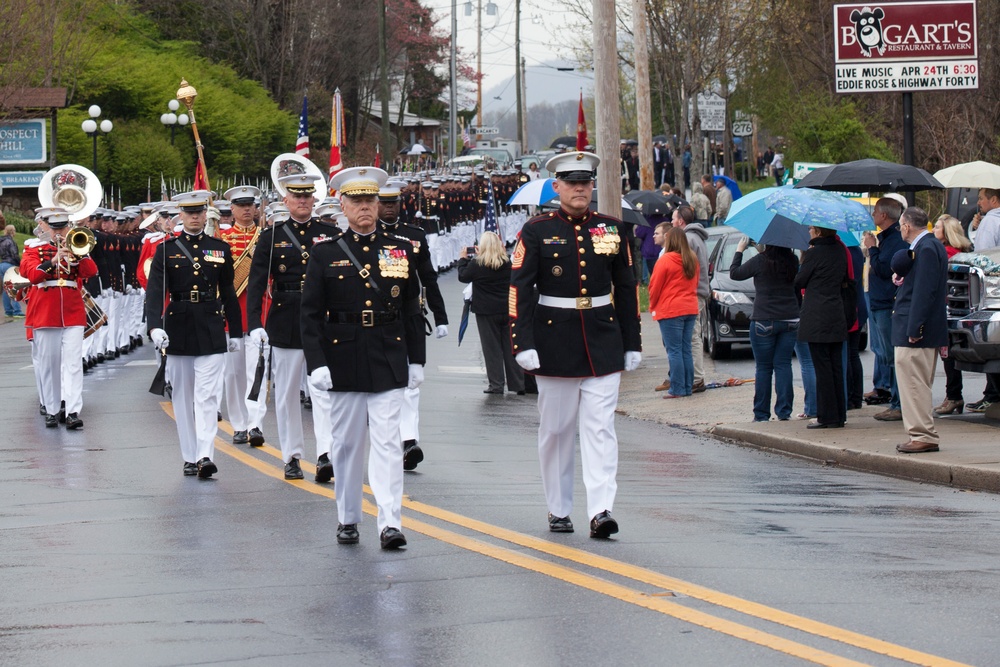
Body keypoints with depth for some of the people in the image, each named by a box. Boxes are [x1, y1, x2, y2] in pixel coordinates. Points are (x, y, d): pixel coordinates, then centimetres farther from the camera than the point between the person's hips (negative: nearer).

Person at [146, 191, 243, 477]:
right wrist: (155, 326, -22)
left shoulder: (220, 249, 7)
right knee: (183, 396, 7)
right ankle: (190, 457, 15)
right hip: (178, 330, 0)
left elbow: (228, 292, 12)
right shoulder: (166, 250, 1)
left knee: (208, 395, -10)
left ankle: (205, 456, -18)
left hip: (211, 330, 0)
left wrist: (234, 331, 12)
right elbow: (154, 291, -8)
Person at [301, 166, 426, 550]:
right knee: (347, 443, 8)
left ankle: (390, 523, -9)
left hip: (389, 363, 0)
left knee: (387, 442, -6)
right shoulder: (326, 254, 2)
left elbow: (413, 310, 10)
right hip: (343, 363, 0)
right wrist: (316, 363, -8)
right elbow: (311, 314, 0)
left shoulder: (402, 250, 6)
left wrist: (416, 360, 7)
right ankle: (347, 519, 19)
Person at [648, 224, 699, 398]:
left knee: (674, 351, -4)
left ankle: (677, 389, -5)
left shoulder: (665, 260, -12)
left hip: (670, 310, -7)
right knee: (686, 350, 11)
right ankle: (687, 387, 13)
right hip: (690, 309, 7)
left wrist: (652, 306, 7)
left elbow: (655, 286, -7)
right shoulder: (692, 260, 8)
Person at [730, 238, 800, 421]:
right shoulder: (792, 261, 1)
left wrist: (739, 251, 16)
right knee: (783, 365, 7)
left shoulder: (760, 261, -12)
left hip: (764, 321, -4)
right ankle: (784, 412, 2)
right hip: (790, 321, 4)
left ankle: (761, 414, 6)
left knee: (763, 368, 4)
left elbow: (735, 273, 1)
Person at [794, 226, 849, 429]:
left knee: (822, 368, -4)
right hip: (837, 317, 7)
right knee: (836, 367, 10)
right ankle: (839, 415, 12)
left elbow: (799, 282, -3)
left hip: (817, 318, -7)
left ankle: (827, 416, -3)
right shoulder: (840, 250, 7)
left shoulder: (814, 253, -12)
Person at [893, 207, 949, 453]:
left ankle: (924, 437, -8)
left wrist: (914, 329, -23)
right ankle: (923, 435, 18)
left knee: (914, 384, -9)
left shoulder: (926, 249, -16)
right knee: (916, 386, 14)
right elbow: (897, 264, 18)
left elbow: (924, 291, -22)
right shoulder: (932, 246, 18)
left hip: (917, 332, -11)